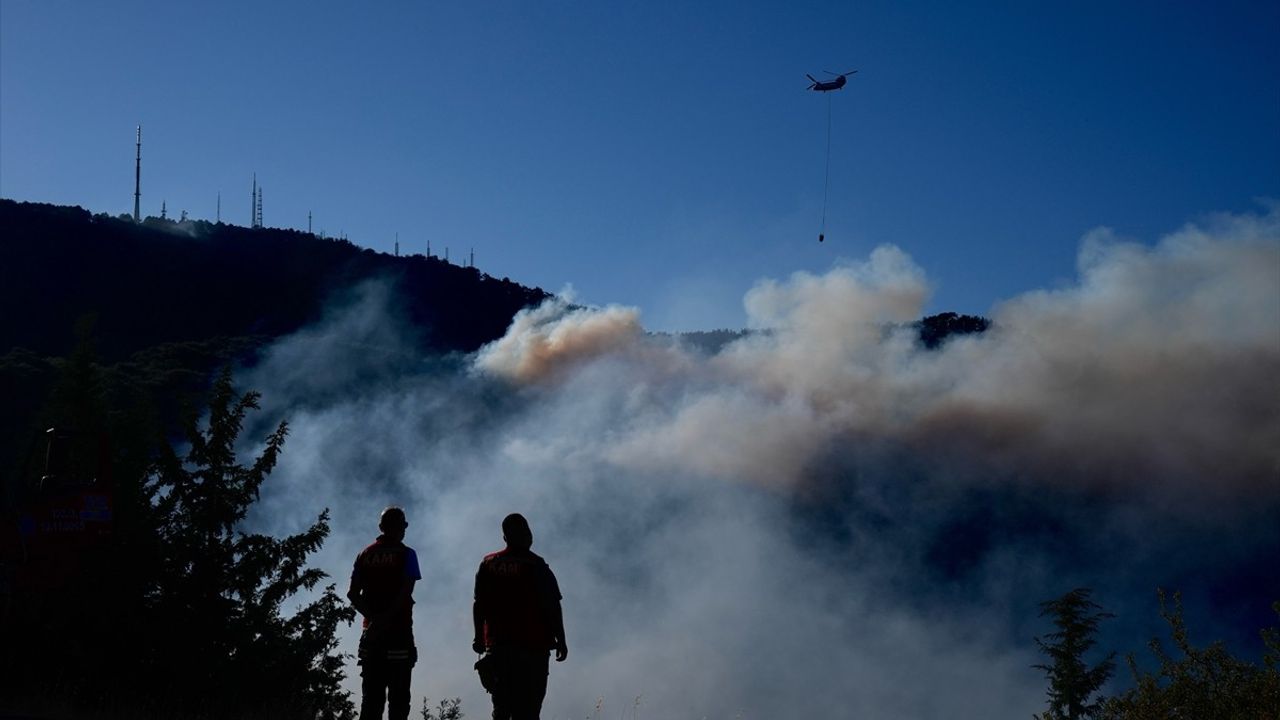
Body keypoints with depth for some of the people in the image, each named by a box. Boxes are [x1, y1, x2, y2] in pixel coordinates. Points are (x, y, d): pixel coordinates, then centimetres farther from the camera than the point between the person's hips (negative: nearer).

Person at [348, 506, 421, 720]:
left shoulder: (365, 554, 13)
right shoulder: (406, 554, 0)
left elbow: (353, 594, 4)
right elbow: (406, 591, -13)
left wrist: (374, 617, -4)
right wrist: (388, 618, -15)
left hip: (371, 633, 4)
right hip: (399, 631, -4)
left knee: (371, 695, 5)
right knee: (398, 696, -4)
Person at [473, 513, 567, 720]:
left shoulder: (488, 564, 7)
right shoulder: (535, 565, -7)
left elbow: (479, 604, 8)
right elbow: (552, 607, -9)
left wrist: (479, 637, 17)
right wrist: (560, 640, -2)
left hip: (497, 645, 5)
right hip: (533, 646, -5)